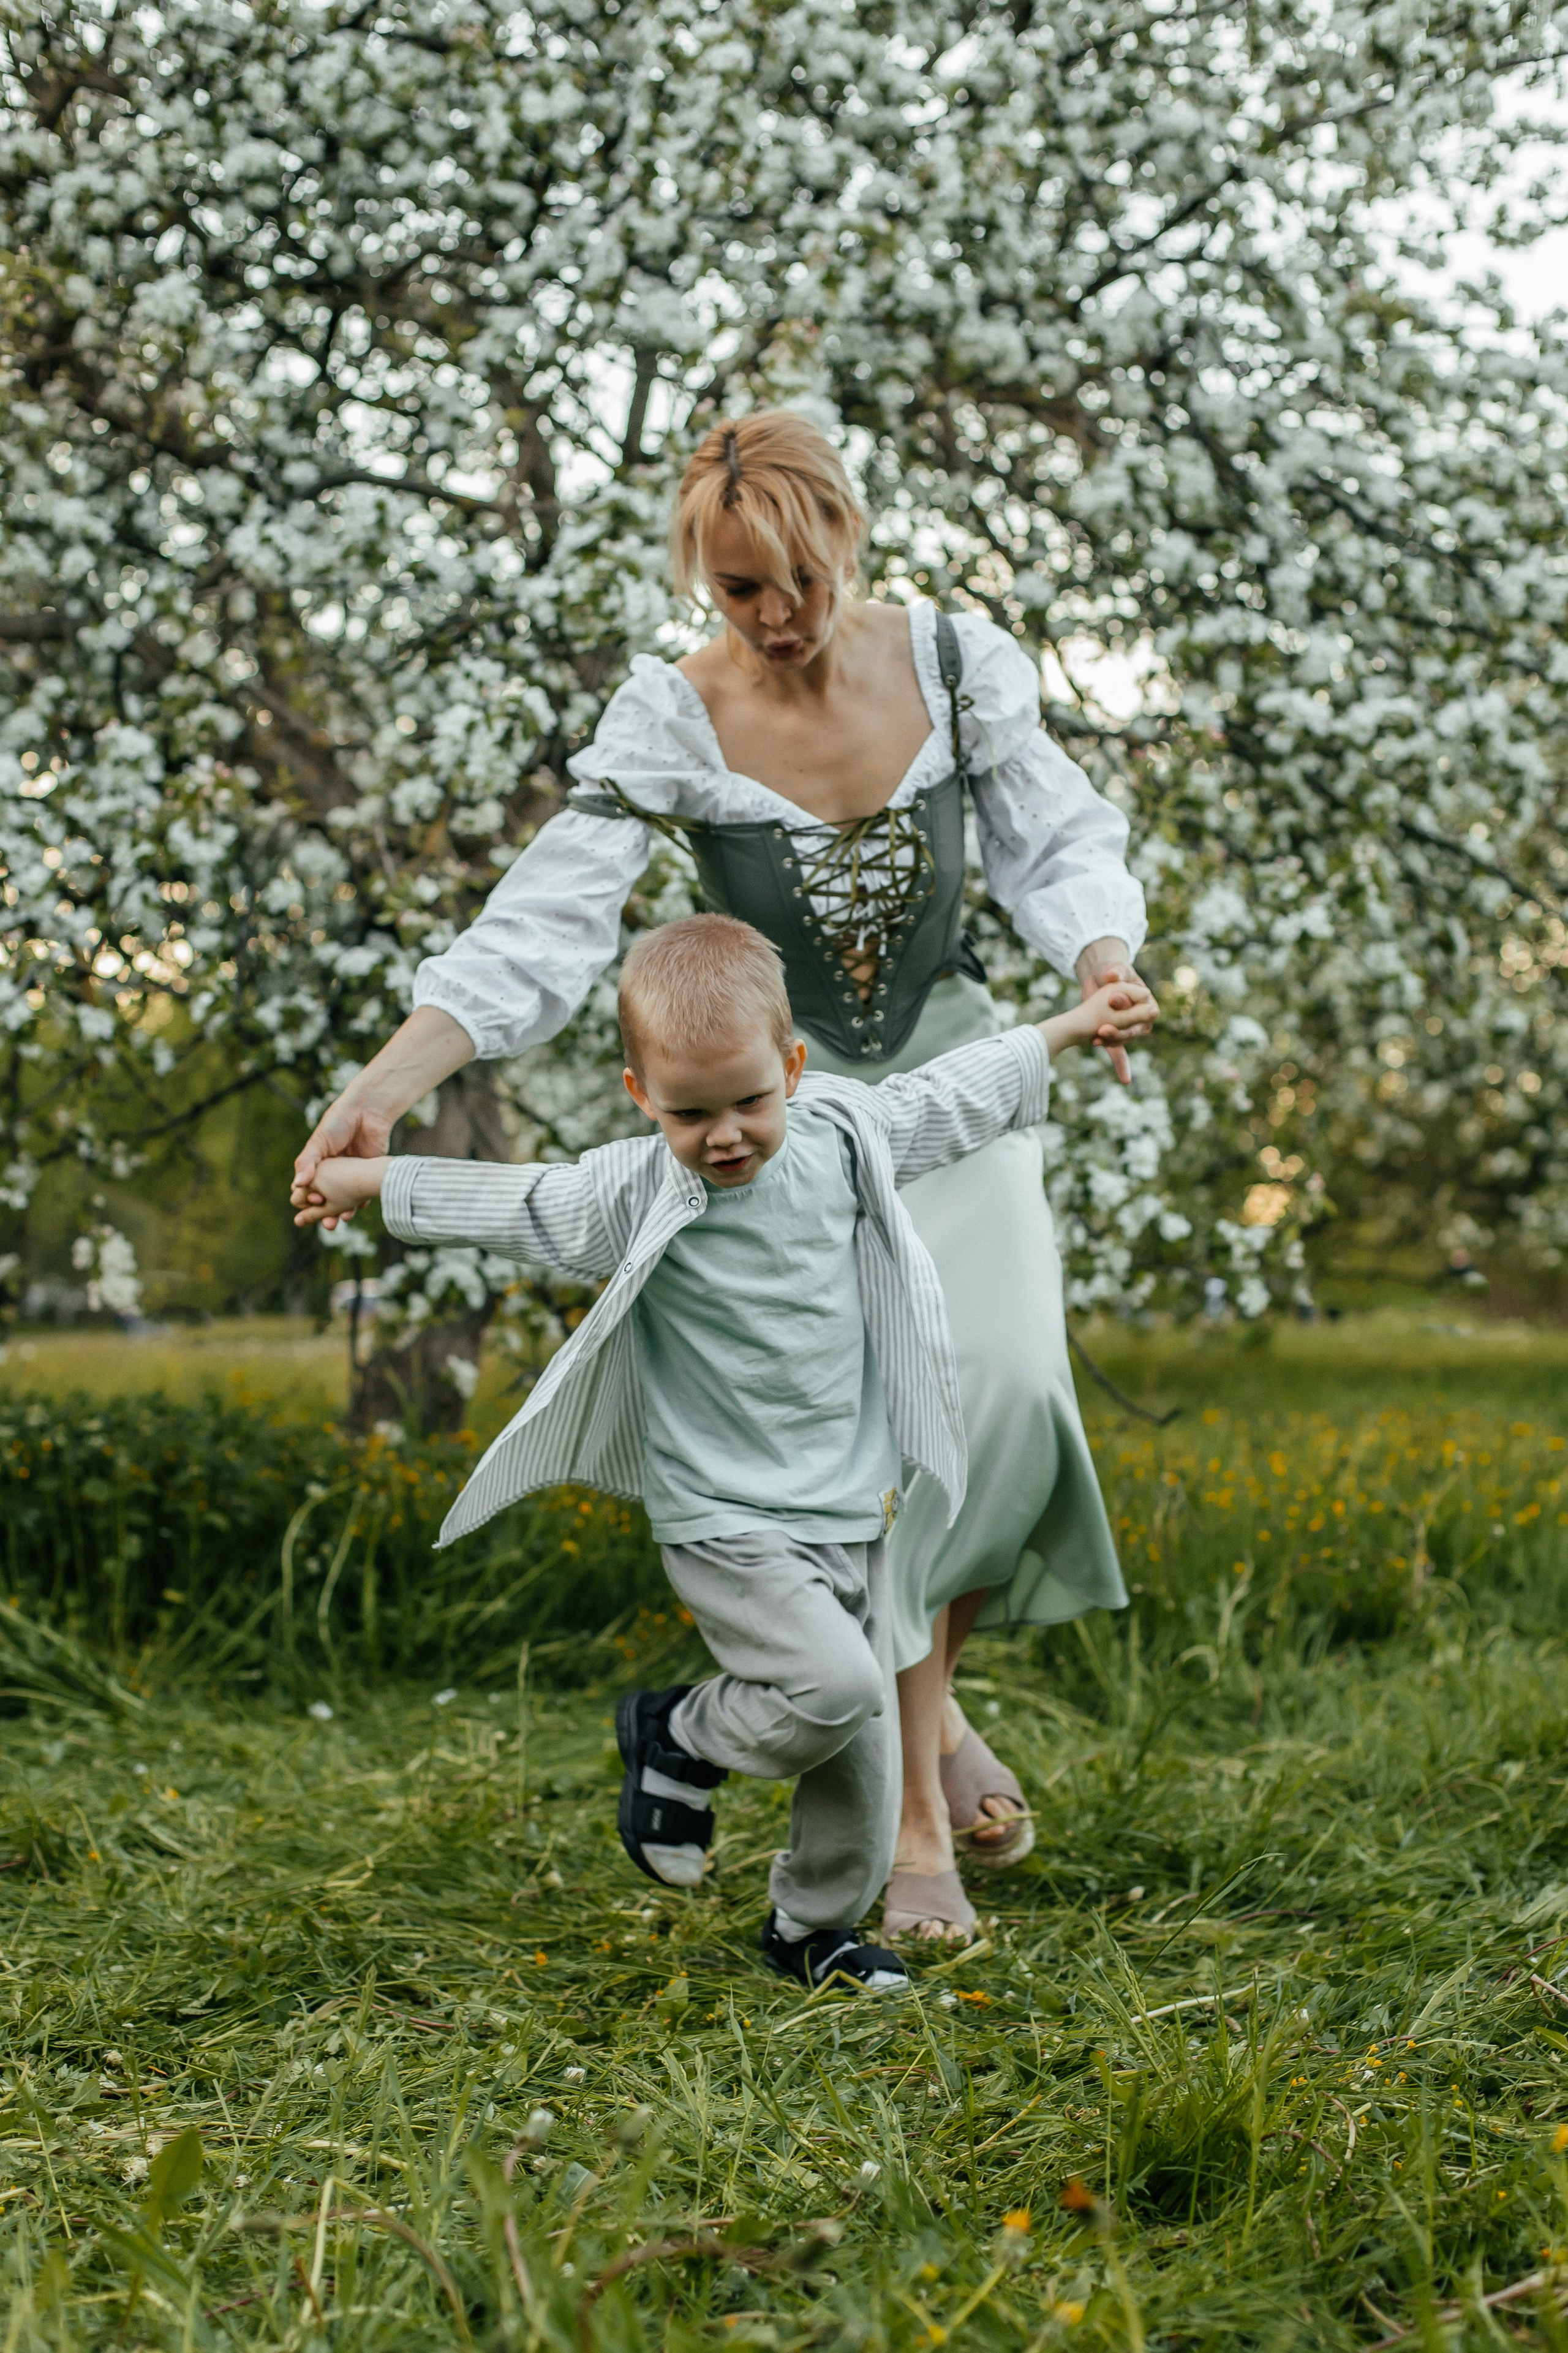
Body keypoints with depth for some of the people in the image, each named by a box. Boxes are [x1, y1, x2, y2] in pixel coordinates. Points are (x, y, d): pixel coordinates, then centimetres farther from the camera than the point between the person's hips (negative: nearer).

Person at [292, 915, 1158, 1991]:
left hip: (854, 1511, 5)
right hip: (726, 1527, -5)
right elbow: (502, 1201, 2)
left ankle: (815, 1928, 32)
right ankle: (680, 1739, 5)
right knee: (835, 1685, -24)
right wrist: (367, 1179, 10)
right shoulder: (632, 1193, -11)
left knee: (865, 1754, 8)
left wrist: (1077, 1025, 22)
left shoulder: (843, 1140, -1)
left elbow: (952, 1094, 15)